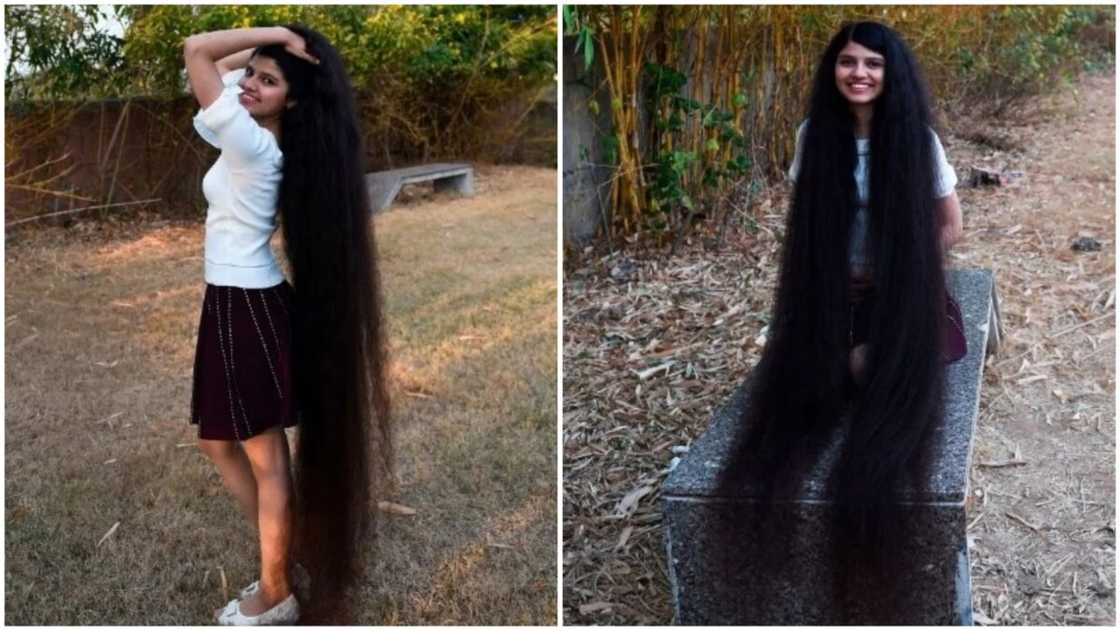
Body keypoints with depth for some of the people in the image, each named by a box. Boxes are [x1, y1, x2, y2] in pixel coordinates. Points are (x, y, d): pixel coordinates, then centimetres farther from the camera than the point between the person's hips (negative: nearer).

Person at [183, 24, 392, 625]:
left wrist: (281, 34, -17)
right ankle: (286, 548, 29)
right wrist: (271, 44, 8)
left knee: (267, 459, 1)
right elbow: (223, 65, 22)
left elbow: (195, 49, -21)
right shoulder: (259, 137, 8)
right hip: (234, 304, 10)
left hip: (247, 308, -10)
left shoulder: (252, 143, -19)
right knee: (218, 442, 19)